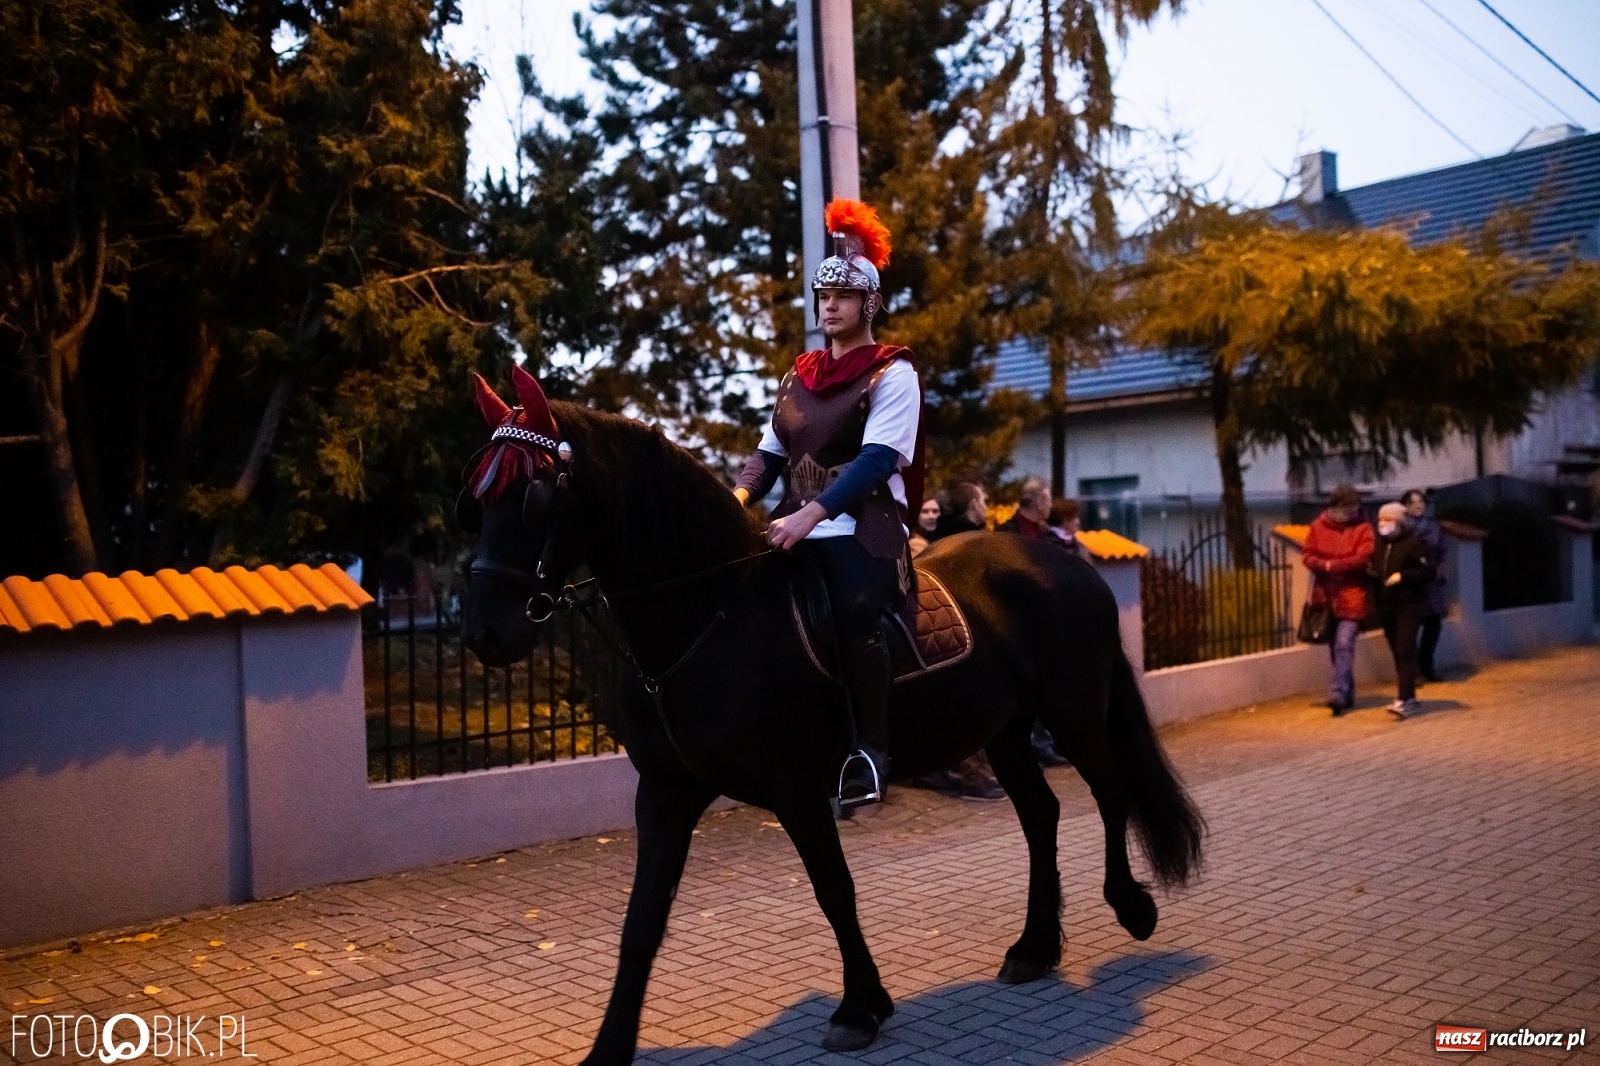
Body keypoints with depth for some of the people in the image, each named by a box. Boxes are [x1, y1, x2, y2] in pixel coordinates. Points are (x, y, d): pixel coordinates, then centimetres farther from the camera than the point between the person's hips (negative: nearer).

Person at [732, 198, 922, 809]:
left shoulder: (892, 373, 0)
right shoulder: (799, 375, 20)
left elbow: (877, 459, -13)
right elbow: (771, 451, 16)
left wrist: (811, 514, -28)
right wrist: (739, 496, -7)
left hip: (863, 526, -6)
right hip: (799, 525, 6)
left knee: (852, 609, -35)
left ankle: (871, 750, -27)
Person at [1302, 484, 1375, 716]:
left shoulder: (1362, 529, -2)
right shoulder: (1318, 527, 6)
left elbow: (1363, 557, -14)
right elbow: (1308, 555, 2)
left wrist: (1332, 565, -13)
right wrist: (1325, 567, -16)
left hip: (1352, 595, -4)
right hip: (1326, 595, 4)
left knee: (1344, 645, -14)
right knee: (1335, 647, 13)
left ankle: (1339, 694, -16)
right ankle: (1348, 693, 26)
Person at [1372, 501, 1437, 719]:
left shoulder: (1414, 542, -8)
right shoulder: (1379, 543, 10)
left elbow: (1428, 572, -10)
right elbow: (1374, 569, 23)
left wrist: (1402, 576, -19)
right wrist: (1371, 573, 1)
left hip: (1409, 605, -6)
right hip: (1386, 605, 6)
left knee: (1405, 651, -12)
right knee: (1397, 652, 11)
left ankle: (1405, 700, -15)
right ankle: (1408, 695, 21)